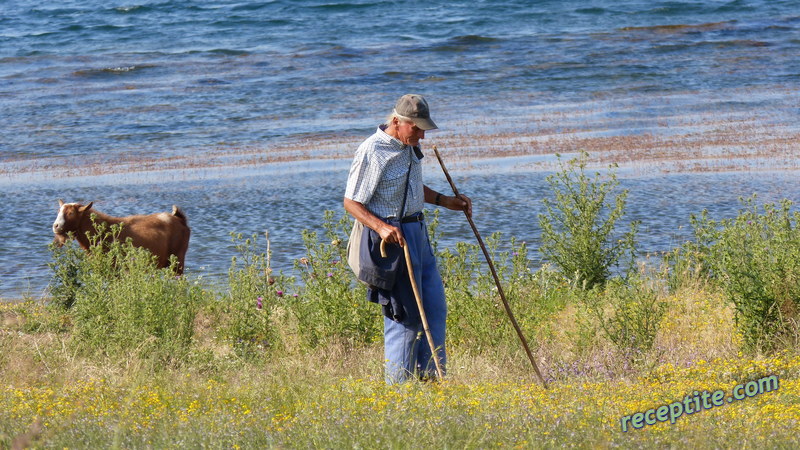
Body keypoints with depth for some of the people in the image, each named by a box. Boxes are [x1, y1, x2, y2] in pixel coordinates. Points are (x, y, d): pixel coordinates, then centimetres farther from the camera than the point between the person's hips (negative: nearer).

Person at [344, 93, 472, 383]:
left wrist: (445, 201, 19)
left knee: (435, 307, 11)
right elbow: (351, 202, -16)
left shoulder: (409, 146, 10)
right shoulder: (372, 152, -17)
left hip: (417, 231, 9)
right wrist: (381, 227, -29)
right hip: (393, 238, -9)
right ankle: (398, 387, 3)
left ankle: (430, 376, 21)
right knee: (404, 314, -6)